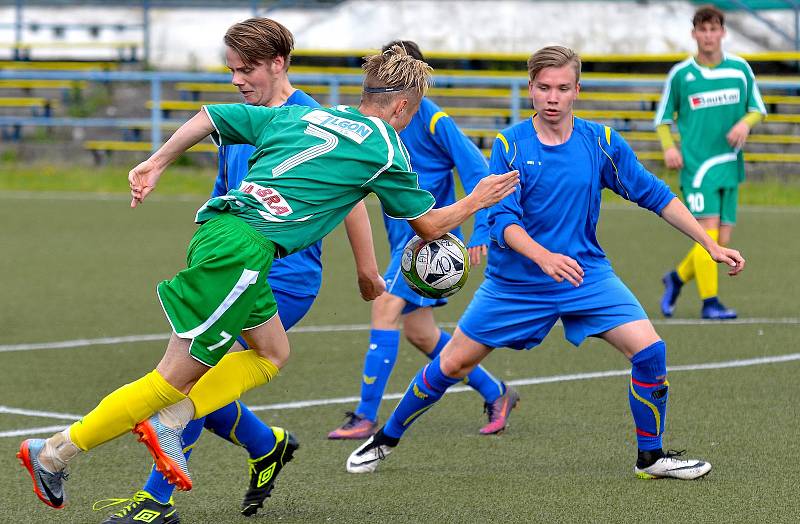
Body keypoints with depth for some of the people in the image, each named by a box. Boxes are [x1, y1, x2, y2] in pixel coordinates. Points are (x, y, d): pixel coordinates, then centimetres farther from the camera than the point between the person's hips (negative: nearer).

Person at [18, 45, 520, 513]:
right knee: (175, 378, -2)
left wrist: (156, 163, 25)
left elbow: (209, 116, 19)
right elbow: (429, 225, 17)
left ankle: (170, 421, 5)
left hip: (219, 224, 8)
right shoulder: (386, 151, 5)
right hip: (246, 249, -8)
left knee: (272, 353, 20)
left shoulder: (299, 115, 21)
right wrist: (476, 201, 34)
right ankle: (54, 451, 0)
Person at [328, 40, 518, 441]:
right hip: (403, 238, 8)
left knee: (386, 305, -21)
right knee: (419, 333, 11)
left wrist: (481, 231, -19)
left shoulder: (433, 120, -12)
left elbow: (477, 171, -13)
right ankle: (495, 394, 28)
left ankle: (366, 418, -21)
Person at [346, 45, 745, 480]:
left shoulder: (601, 142, -5)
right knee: (451, 364, 2)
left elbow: (654, 195, 3)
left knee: (649, 350, -15)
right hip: (515, 282, -1)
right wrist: (544, 257, -37)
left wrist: (710, 244, 0)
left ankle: (651, 457, 3)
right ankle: (385, 440, 24)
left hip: (586, 273, 1)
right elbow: (502, 219, -18)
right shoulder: (510, 145, -11)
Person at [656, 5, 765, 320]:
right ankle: (709, 302, -10)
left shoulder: (740, 69, 7)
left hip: (729, 165, 4)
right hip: (695, 164, -4)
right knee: (708, 229, -16)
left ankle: (677, 278, 26)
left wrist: (745, 123, -8)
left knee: (722, 242, 2)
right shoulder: (680, 74, 0)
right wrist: (668, 147, -9)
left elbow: (758, 110, 14)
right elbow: (663, 117, 9)